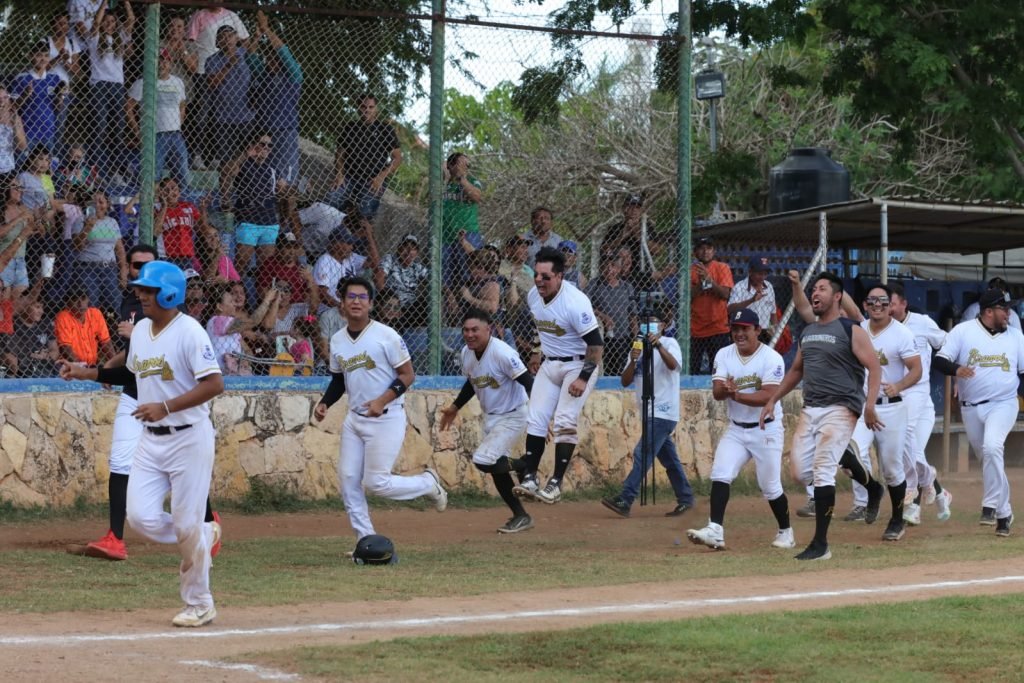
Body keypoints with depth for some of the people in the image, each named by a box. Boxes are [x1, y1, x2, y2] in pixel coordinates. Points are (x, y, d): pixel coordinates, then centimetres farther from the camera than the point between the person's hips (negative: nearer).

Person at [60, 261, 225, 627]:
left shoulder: (189, 332, -15)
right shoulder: (140, 330, 8)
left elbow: (215, 384, -21)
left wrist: (165, 407, -27)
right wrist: (88, 373, 14)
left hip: (189, 437, -7)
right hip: (151, 440, 7)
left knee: (187, 526, -2)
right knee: (141, 517, -4)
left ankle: (199, 604, 14)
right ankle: (203, 535, 23)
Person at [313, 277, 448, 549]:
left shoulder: (385, 335, -11)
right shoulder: (337, 340, 7)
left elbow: (407, 375, -10)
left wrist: (383, 400, -22)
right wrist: (324, 403, 3)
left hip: (386, 418, -7)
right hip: (354, 418, 7)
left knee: (376, 482, -9)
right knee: (348, 480, 2)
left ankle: (429, 483, 16)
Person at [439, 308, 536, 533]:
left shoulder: (502, 353, -25)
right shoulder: (466, 353, -1)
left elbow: (528, 383, -26)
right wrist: (455, 407, 18)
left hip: (513, 416, -8)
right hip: (490, 418, 8)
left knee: (484, 460, -22)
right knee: (496, 469, 9)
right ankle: (520, 516, 21)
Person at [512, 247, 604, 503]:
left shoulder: (575, 302, -25)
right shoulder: (533, 295, -3)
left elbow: (596, 344, -25)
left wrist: (583, 378, -31)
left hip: (578, 364, -7)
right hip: (549, 364, 7)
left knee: (564, 421, -15)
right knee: (535, 420, -1)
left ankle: (556, 483, -13)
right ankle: (529, 478, -1)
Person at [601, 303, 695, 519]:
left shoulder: (669, 343, -5)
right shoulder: (639, 348, 13)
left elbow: (673, 364, -27)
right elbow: (625, 381, 6)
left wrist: (658, 345, -42)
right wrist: (633, 361, -11)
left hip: (664, 412, -8)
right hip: (651, 413, 8)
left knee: (643, 454, -14)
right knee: (668, 458, 14)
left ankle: (624, 500, -20)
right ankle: (685, 499, 24)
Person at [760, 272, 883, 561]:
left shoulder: (851, 331, -5)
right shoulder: (807, 332, 16)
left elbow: (874, 367, -11)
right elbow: (796, 370, 27)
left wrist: (869, 405, -23)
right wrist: (772, 400, 20)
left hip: (839, 409, -7)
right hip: (810, 409, 7)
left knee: (822, 471, -14)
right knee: (801, 471, 0)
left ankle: (820, 544, -11)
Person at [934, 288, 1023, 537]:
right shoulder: (963, 331, -2)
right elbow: (939, 360, -8)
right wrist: (956, 369, -28)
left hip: (1003, 404, -1)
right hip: (971, 408, 1)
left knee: (992, 448, -26)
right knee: (988, 458, 9)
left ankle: (991, 506, -20)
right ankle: (1004, 513, 22)